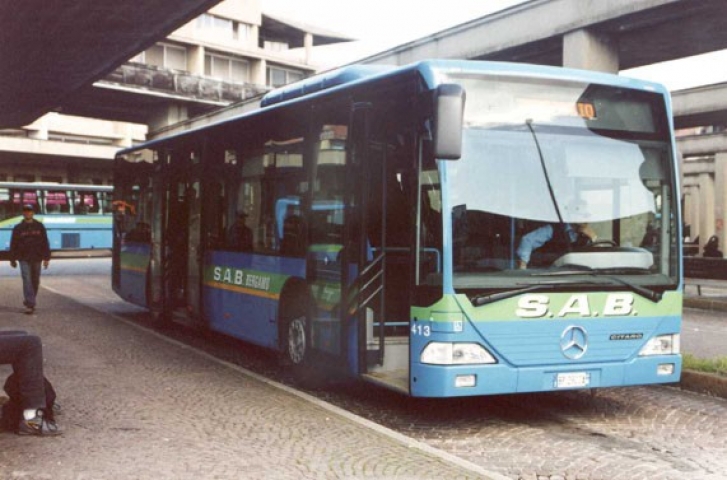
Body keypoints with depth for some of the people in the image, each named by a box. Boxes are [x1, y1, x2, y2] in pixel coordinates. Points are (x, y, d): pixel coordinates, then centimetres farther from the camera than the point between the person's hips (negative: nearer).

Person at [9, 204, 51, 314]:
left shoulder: (39, 226, 3)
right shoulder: (18, 228, 0)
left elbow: (45, 243, 3)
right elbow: (13, 244, 4)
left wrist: (46, 258, -2)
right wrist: (12, 259, 5)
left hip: (37, 259, 2)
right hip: (24, 259, -2)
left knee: (35, 281, 10)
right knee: (27, 281, -11)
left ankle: (28, 301, 29)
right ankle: (30, 305, -14)